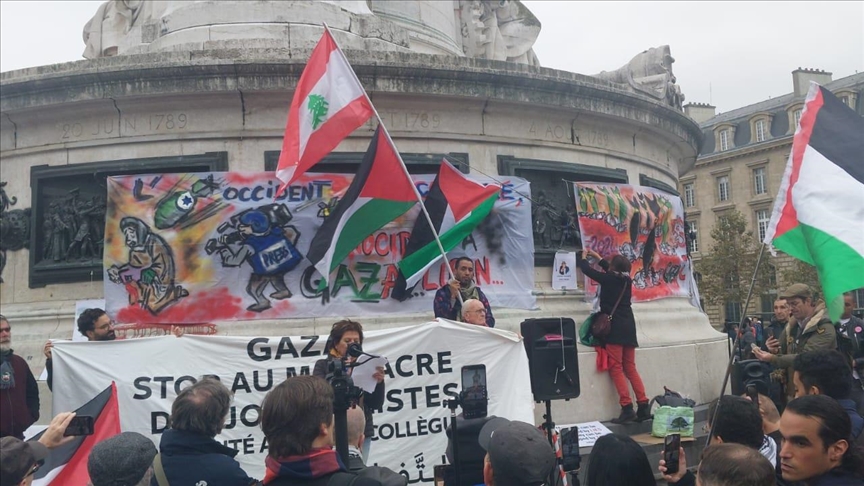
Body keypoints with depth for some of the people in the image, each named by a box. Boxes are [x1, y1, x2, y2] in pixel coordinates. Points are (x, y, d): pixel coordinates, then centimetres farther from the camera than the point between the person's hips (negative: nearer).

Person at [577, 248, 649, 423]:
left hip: (614, 327, -7)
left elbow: (588, 270, 6)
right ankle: (643, 406, 4)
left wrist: (583, 257, 27)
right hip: (628, 326, 7)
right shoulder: (626, 279, 11)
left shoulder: (608, 279, -6)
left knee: (616, 368, -6)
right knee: (630, 368, 10)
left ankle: (627, 408, -13)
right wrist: (598, 257, 43)